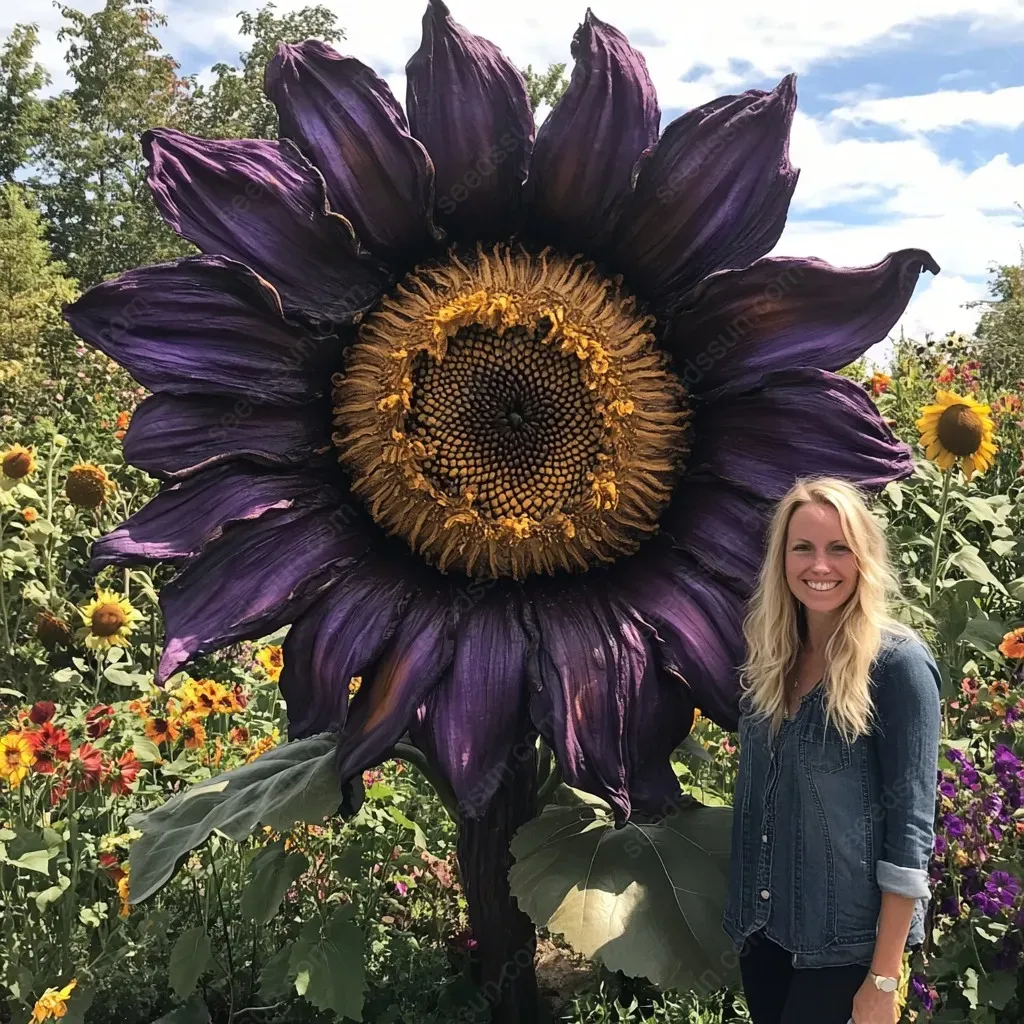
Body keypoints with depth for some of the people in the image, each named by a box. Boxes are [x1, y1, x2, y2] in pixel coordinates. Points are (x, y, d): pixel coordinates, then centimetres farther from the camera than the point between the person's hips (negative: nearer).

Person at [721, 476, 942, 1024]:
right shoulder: (771, 658, 2)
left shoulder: (897, 663, -16)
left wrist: (883, 979, -16)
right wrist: (744, 908, 11)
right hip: (761, 922, 6)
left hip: (843, 938, -5)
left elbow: (911, 827, -16)